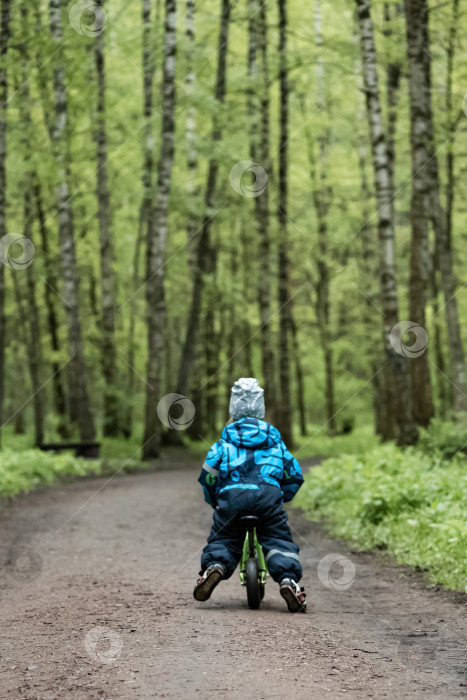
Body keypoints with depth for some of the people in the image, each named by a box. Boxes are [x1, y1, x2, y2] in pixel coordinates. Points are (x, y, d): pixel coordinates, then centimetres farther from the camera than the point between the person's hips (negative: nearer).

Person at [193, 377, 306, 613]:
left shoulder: (225, 440, 20)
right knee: (280, 541, 3)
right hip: (268, 495, 0)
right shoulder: (273, 439, 25)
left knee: (221, 540, 15)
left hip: (231, 496, 0)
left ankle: (214, 565, -17)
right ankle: (288, 579, -24)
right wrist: (283, 497, 38)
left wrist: (214, 501, 28)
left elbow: (208, 473, 12)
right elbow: (294, 473, 23)